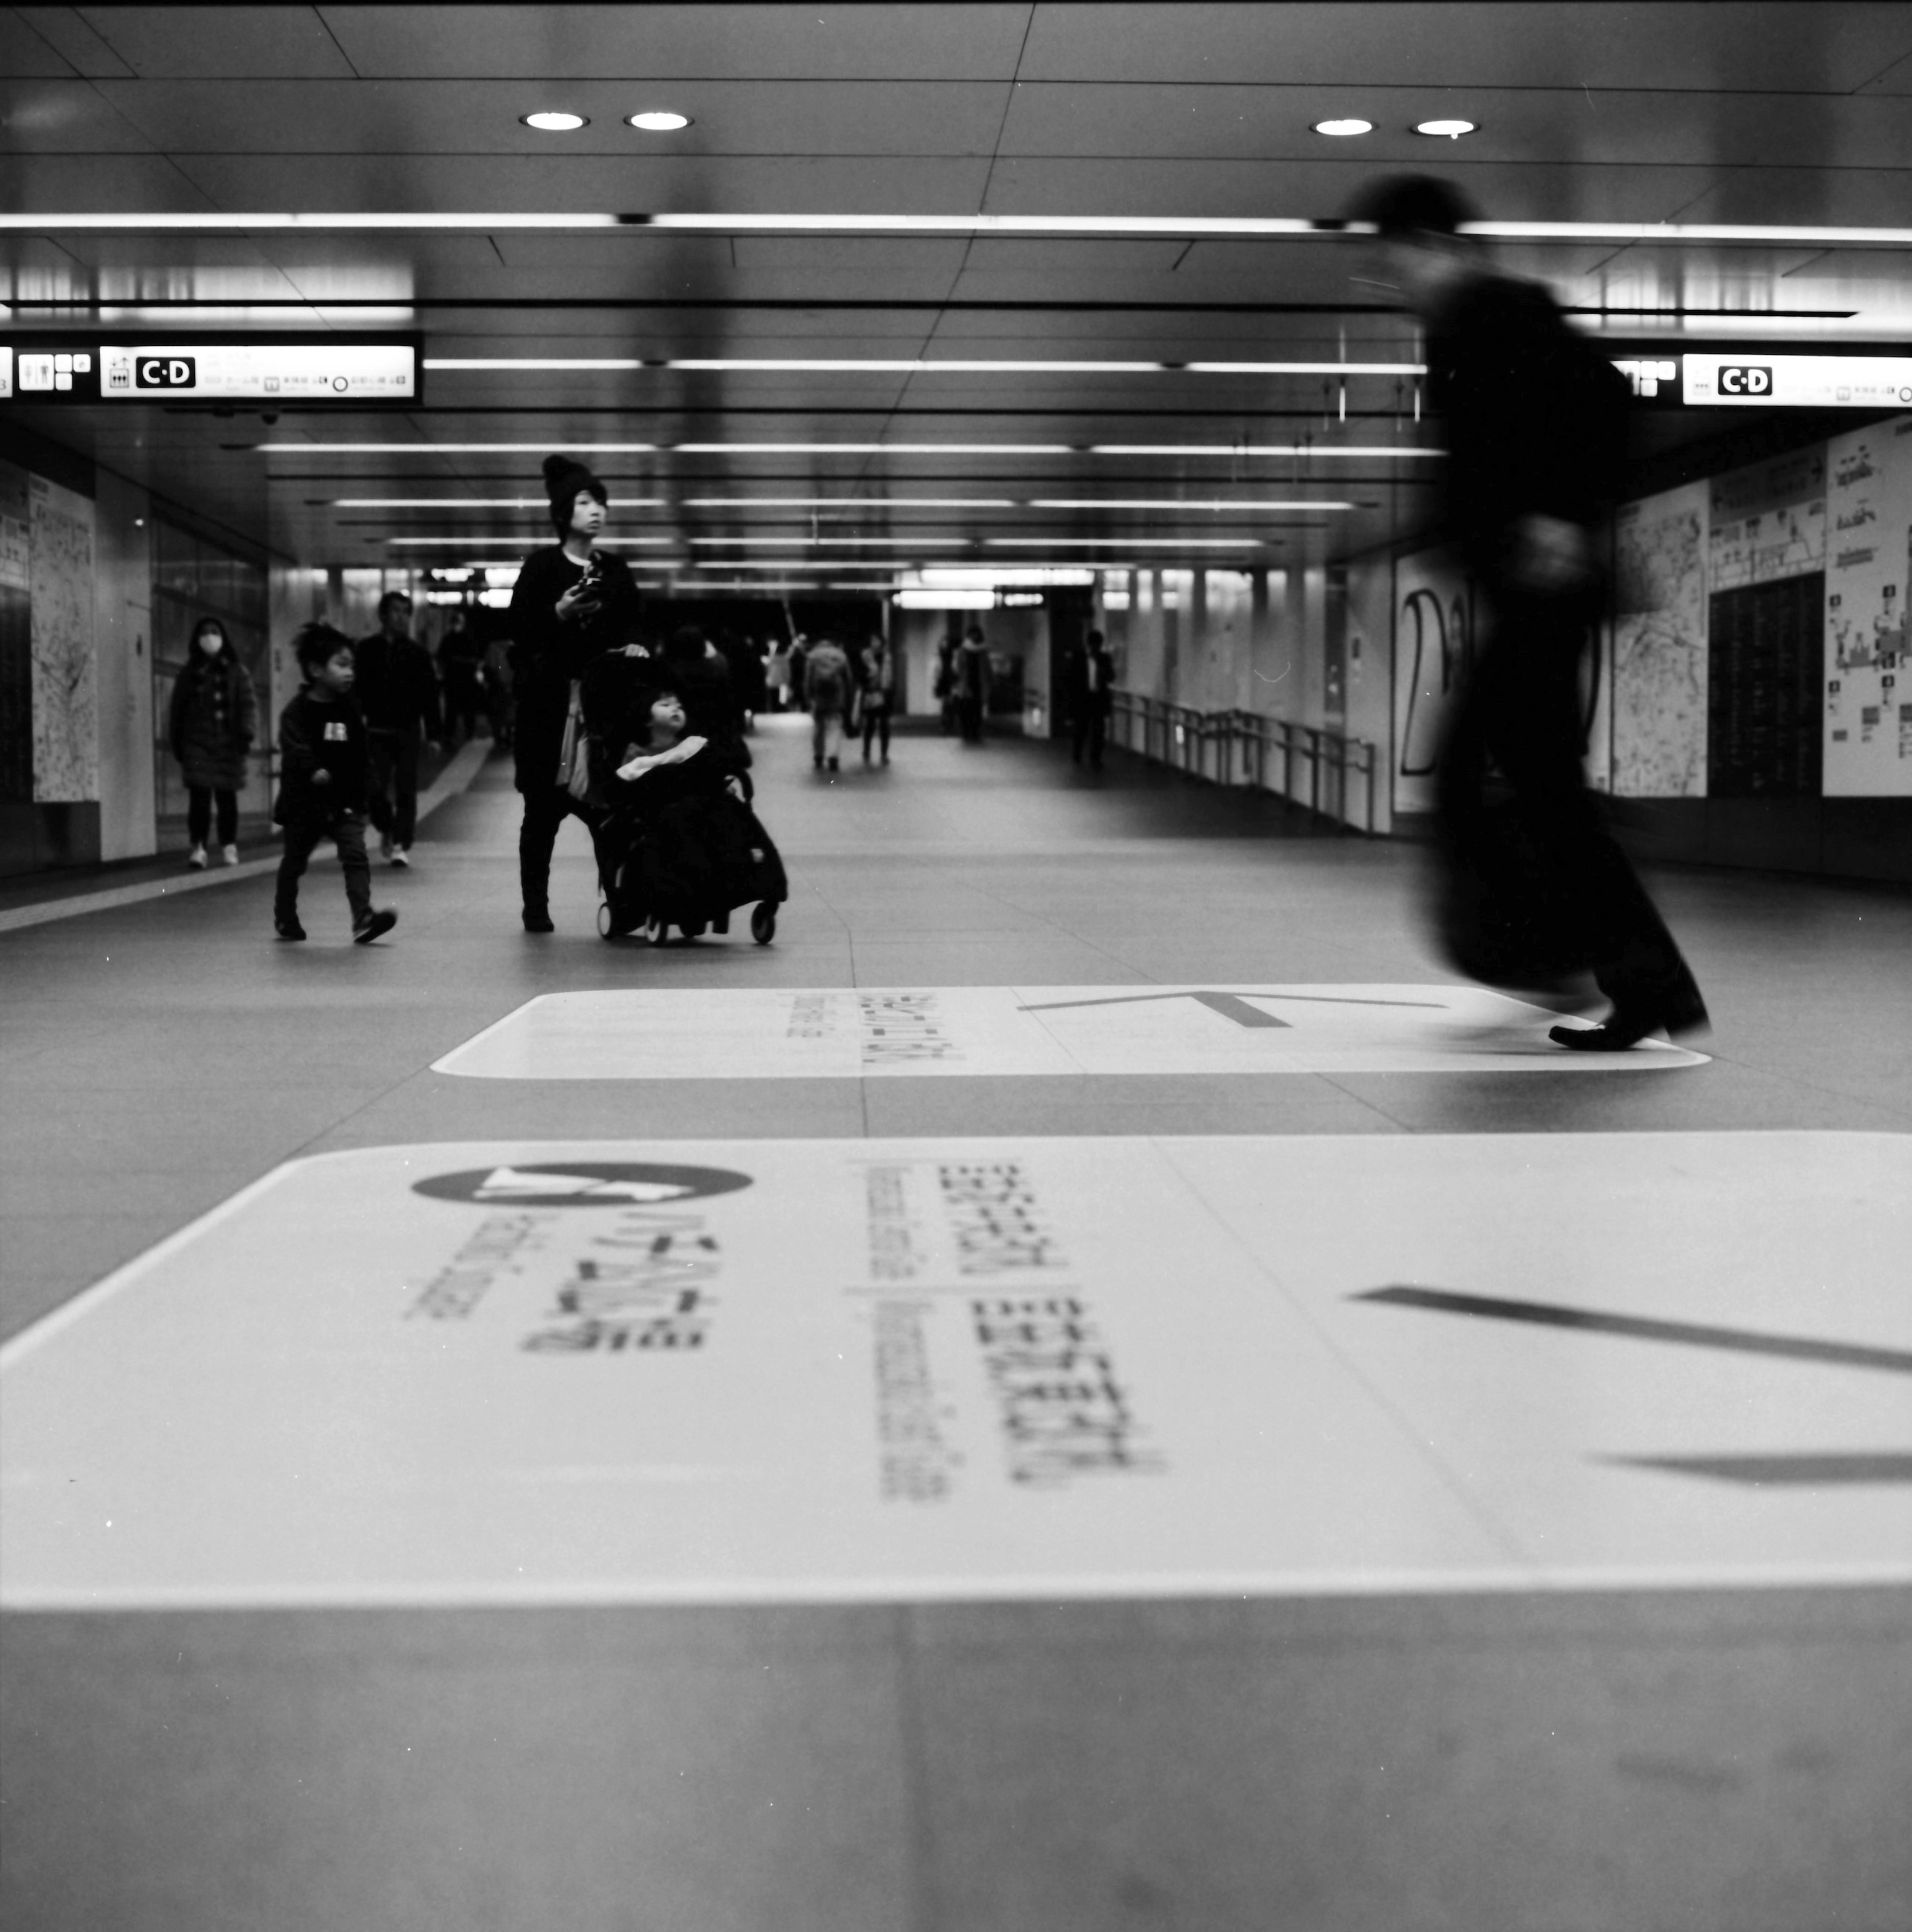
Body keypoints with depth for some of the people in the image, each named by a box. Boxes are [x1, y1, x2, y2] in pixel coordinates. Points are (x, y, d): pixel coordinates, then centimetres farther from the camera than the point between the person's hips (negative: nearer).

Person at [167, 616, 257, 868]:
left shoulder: (235, 671, 8)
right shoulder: (189, 674, 13)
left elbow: (248, 703, 1)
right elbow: (177, 709, 13)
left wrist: (247, 733, -11)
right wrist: (176, 742, 8)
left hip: (228, 743, 0)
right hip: (197, 743, 0)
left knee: (227, 797, 5)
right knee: (199, 796, -11)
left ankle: (229, 847, 15)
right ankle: (199, 848, -13)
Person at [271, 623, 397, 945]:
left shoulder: (351, 710, 5)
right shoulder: (298, 711, -10)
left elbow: (363, 755, 11)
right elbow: (295, 748, -24)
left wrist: (362, 790, 7)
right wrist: (314, 771, -40)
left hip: (345, 803, 3)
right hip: (305, 802, -3)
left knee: (356, 856, -14)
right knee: (294, 861, 13)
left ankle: (364, 918, -22)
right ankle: (285, 918, 31)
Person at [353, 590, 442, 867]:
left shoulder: (417, 652, 2)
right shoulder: (366, 650, 2)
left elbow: (430, 695, 3)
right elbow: (357, 690, 4)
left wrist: (434, 733, 0)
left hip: (408, 731, 0)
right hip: (377, 730, 0)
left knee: (406, 790, -3)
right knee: (376, 788, -1)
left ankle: (401, 844, 0)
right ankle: (387, 830, 25)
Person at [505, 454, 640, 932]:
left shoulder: (615, 570, 13)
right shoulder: (542, 566, 1)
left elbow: (632, 630, 18)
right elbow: (520, 630, -3)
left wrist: (631, 649, -3)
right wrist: (559, 613, -17)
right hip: (548, 702, -2)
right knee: (543, 809, 1)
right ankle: (535, 906, 8)